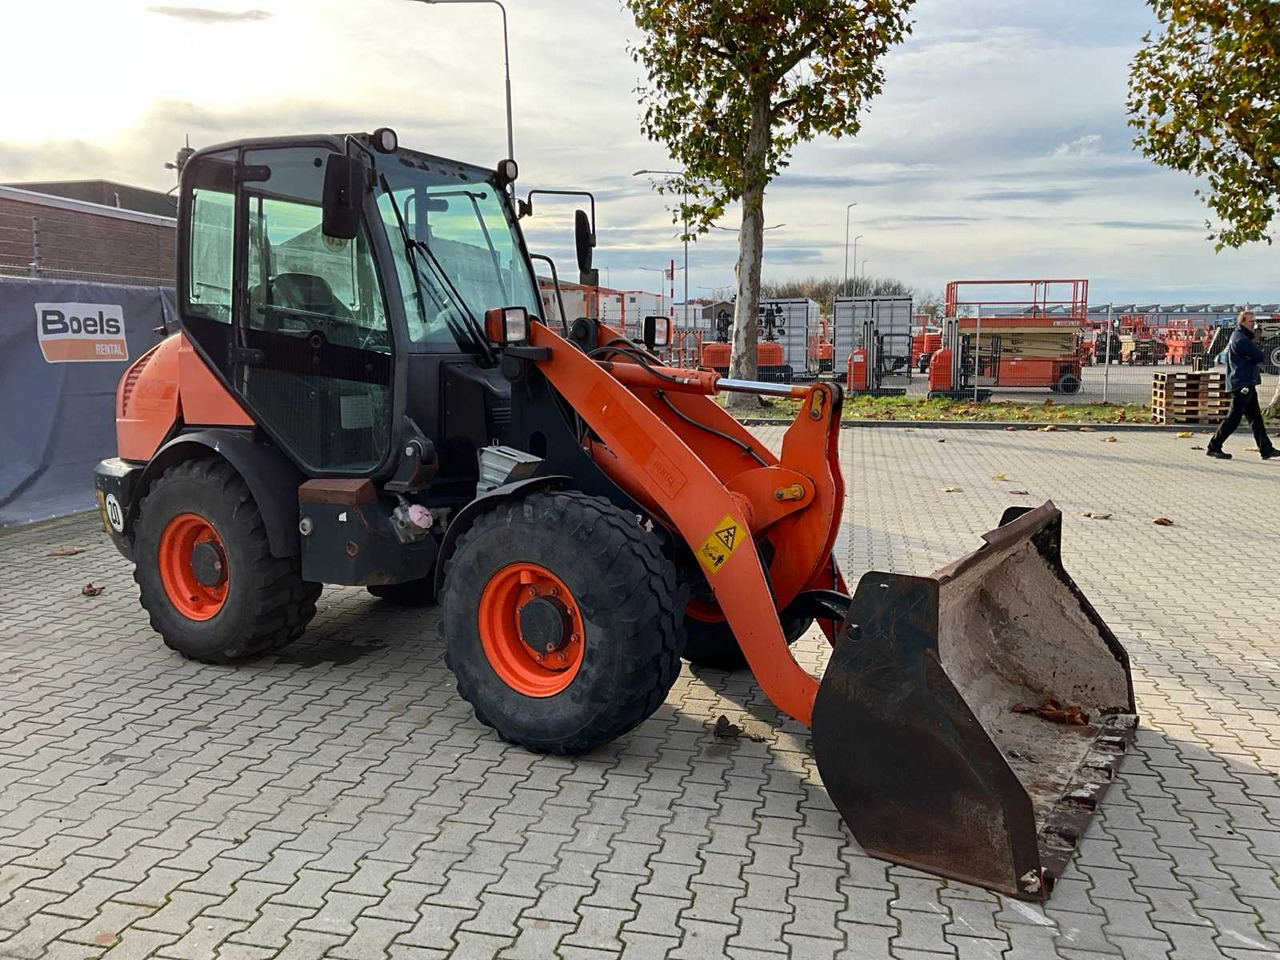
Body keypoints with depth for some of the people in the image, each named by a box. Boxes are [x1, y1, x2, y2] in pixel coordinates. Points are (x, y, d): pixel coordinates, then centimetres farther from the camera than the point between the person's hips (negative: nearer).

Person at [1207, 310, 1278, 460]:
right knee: (1234, 418, -8)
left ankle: (1266, 449, 16)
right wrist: (1259, 359, 4)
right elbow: (1261, 357, -16)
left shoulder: (1241, 337, 18)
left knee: (1256, 417, 12)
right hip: (1243, 384, -11)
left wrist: (1257, 360, -5)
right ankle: (1214, 447, -3)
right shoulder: (1241, 339, -16)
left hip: (1247, 384, 11)